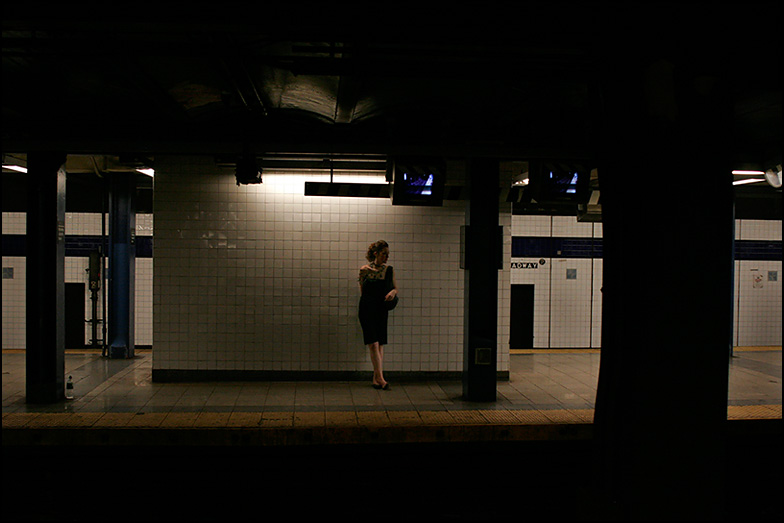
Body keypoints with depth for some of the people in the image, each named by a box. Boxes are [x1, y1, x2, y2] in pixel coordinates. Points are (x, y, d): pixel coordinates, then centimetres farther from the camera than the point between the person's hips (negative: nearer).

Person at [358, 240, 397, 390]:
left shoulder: (389, 270, 4)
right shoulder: (364, 269, -3)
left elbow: (395, 288, 10)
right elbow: (362, 290, 8)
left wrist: (393, 292, -12)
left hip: (381, 310, 3)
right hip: (367, 309, -3)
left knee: (380, 344, 5)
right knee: (373, 344, -11)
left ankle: (376, 378, 12)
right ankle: (380, 378, -12)